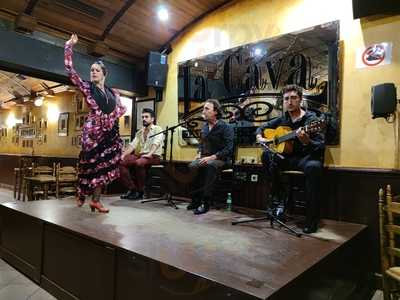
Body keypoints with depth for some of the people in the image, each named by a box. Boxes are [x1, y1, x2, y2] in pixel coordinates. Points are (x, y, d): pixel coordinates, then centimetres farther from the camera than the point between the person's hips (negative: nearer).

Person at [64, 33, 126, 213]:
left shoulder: (112, 93, 15)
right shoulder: (86, 87, 5)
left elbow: (122, 108, 20)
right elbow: (70, 70, -2)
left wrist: (113, 116, 0)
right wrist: (69, 46, -3)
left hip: (111, 132, 4)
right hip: (93, 130, -3)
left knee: (105, 165, 1)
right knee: (91, 164, 1)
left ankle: (95, 200, 10)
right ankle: (81, 194, 23)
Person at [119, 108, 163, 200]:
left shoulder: (158, 129, 2)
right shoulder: (139, 132, 21)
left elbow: (156, 143, -17)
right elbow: (132, 145, 10)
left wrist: (149, 154, -33)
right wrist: (123, 155, -6)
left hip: (153, 156, -6)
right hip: (139, 155, 6)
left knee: (138, 163, -36)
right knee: (121, 163, -16)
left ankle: (140, 191, -18)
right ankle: (132, 189, -10)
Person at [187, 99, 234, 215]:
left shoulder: (225, 127, -9)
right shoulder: (204, 126, 13)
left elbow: (228, 149, -15)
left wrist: (212, 157, -24)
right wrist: (199, 154, 4)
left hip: (220, 159, -5)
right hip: (205, 158, 6)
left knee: (209, 166, -38)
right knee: (192, 166, -26)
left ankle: (205, 203, -30)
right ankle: (195, 200, -14)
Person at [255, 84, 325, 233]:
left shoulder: (311, 119, -10)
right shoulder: (282, 119, 7)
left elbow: (321, 147, -20)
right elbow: (261, 127, 20)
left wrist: (306, 141, -40)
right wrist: (260, 137, -2)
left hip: (307, 157, -5)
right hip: (288, 157, 5)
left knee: (313, 167, -38)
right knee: (267, 155, -17)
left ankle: (312, 220, -27)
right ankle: (277, 197, -2)